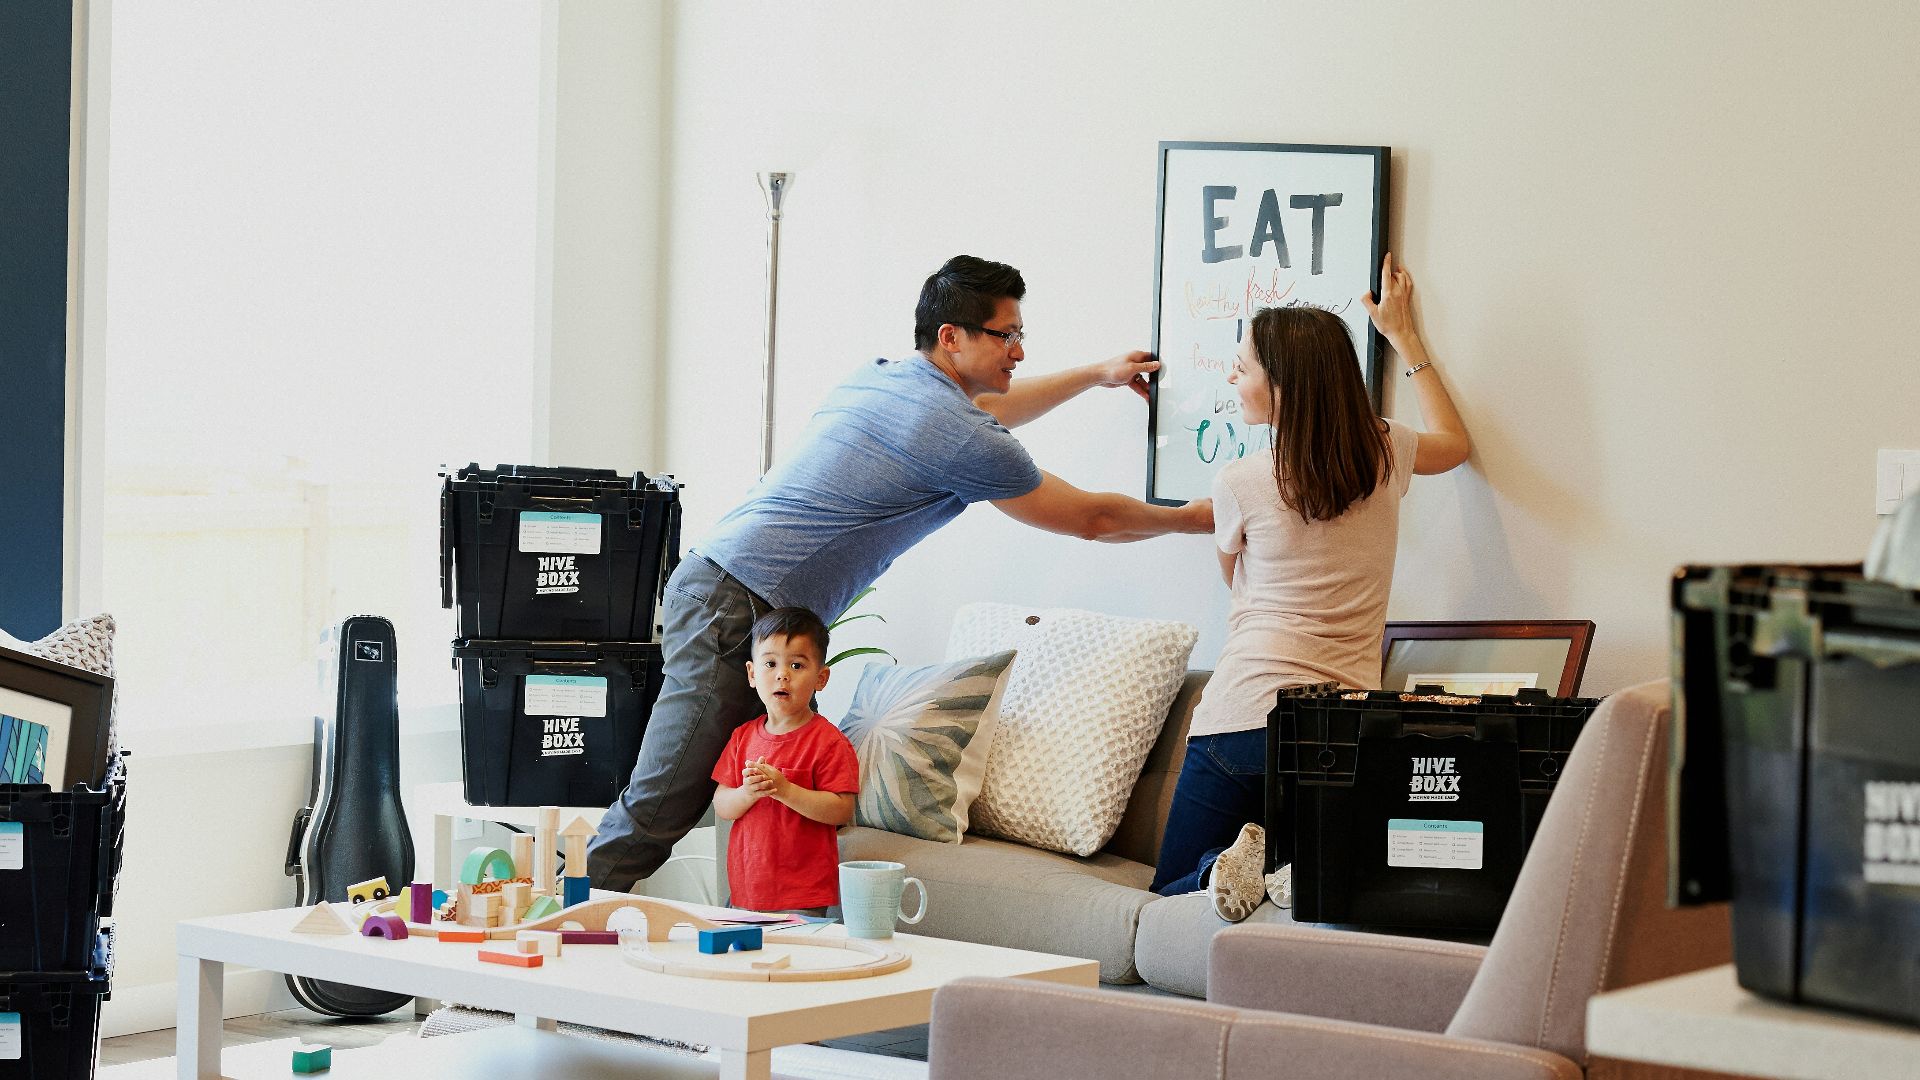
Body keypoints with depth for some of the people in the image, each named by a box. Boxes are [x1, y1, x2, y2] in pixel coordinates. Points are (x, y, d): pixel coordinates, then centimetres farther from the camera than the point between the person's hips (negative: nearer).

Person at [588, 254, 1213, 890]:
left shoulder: (878, 378, 17)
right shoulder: (960, 439, -10)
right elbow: (1091, 519, 3)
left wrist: (1097, 375, 48)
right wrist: (1191, 518, 20)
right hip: (737, 613, -10)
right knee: (658, 812, -10)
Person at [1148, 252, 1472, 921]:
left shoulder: (1239, 485, -5)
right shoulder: (1386, 455, 5)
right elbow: (1455, 441, 31)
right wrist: (1404, 336, 37)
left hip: (1242, 724, -4)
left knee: (1171, 893, 10)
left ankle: (1237, 861, -21)